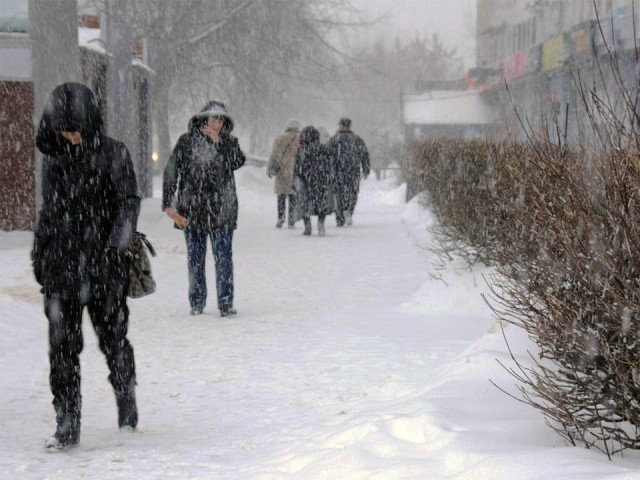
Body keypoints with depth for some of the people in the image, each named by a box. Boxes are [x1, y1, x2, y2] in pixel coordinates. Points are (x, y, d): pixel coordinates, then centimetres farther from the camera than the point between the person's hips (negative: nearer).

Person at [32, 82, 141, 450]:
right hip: (61, 267, 3)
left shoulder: (113, 154, -4)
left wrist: (117, 245, -22)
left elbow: (129, 202, -8)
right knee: (63, 346, -2)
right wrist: (39, 255, 16)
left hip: (103, 267, -3)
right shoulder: (54, 158, 8)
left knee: (113, 338, 9)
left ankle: (127, 400, 34)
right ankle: (67, 425, 2)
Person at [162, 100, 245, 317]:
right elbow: (171, 172, 1)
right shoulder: (187, 141, 1)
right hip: (191, 210, 0)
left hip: (221, 211, 0)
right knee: (195, 258, 6)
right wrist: (168, 203, -4)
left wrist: (218, 142, -13)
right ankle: (197, 303, 16)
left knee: (223, 257, -3)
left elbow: (238, 162, -10)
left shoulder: (229, 142, 8)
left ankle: (226, 302, 0)